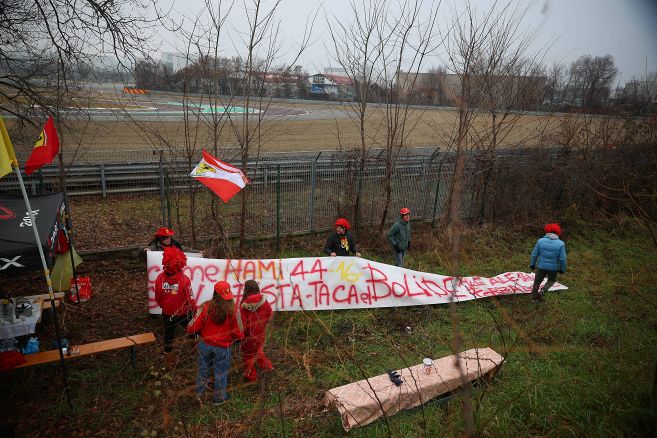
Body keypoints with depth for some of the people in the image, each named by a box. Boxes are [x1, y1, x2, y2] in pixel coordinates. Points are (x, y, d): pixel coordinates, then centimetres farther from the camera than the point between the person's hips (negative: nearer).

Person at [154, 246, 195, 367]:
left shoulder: (160, 278, -18)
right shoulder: (184, 280, -30)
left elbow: (157, 298, -4)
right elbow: (190, 299, -21)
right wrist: (192, 310, 0)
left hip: (167, 313, 3)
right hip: (183, 313, -3)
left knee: (168, 334, 21)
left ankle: (170, 361, 36)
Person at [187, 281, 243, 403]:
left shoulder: (205, 307, -23)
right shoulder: (233, 311, -26)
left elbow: (193, 327, -17)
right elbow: (238, 333, -15)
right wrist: (239, 337, 9)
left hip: (205, 344, 2)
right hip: (223, 347, -2)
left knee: (204, 367, 27)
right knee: (221, 371, 20)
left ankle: (200, 389, 52)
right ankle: (220, 397, 40)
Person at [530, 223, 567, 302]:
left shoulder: (540, 241, -10)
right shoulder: (561, 244, -12)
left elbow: (534, 254, -3)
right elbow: (562, 259, -9)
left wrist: (532, 264, 11)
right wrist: (562, 269, 6)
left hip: (541, 266, 0)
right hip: (553, 268, 0)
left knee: (537, 282, 18)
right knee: (551, 280, 27)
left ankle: (534, 297, 29)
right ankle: (543, 291, 6)